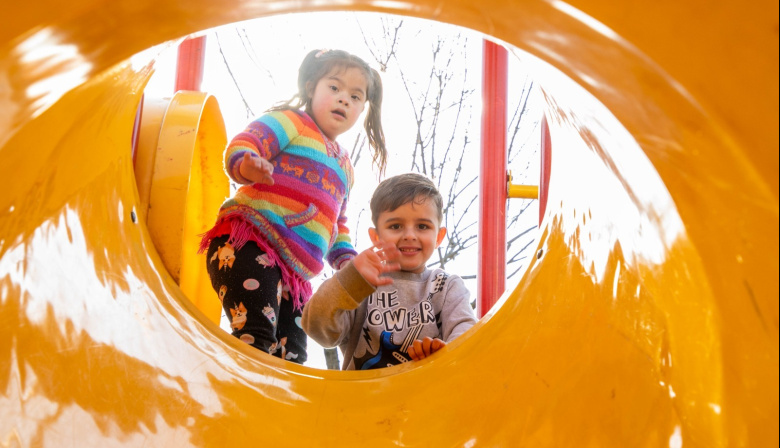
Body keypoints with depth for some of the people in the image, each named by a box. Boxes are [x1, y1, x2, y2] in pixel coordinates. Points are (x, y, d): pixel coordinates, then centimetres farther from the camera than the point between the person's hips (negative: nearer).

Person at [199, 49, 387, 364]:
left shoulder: (343, 166, 28)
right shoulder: (291, 122, 6)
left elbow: (338, 224, 34)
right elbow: (240, 146, -10)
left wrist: (346, 259, 16)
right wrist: (247, 164, -33)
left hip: (293, 275, 8)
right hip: (250, 247, -8)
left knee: (291, 356, 4)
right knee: (255, 336, -25)